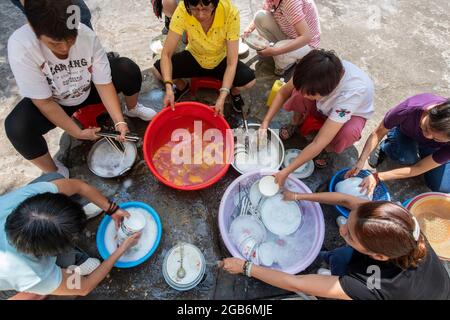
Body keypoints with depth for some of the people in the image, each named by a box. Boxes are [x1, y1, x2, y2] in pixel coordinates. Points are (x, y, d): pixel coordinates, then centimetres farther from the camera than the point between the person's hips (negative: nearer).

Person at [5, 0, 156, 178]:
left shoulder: (86, 35, -29)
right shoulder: (20, 46, -33)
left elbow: (103, 83, -22)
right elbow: (45, 102, -26)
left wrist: (119, 121, -31)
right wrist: (77, 132, -26)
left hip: (88, 89, 2)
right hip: (55, 103, -1)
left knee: (128, 69, -21)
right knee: (17, 127, -31)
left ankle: (132, 109, 13)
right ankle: (53, 172, -2)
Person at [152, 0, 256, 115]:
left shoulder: (230, 12, -32)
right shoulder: (182, 11, -29)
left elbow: (232, 62, -29)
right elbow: (166, 53, -25)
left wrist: (222, 97, -38)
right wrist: (169, 88, -38)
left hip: (221, 60, -1)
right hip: (194, 58, 1)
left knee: (249, 80, -27)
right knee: (158, 70, -19)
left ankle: (234, 92, 12)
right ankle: (182, 87, 16)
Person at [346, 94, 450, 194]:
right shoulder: (409, 109, -41)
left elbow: (419, 168, -30)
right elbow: (378, 133, -25)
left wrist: (377, 177, -37)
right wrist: (361, 161, -33)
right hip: (405, 134, 0)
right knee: (407, 158, -33)